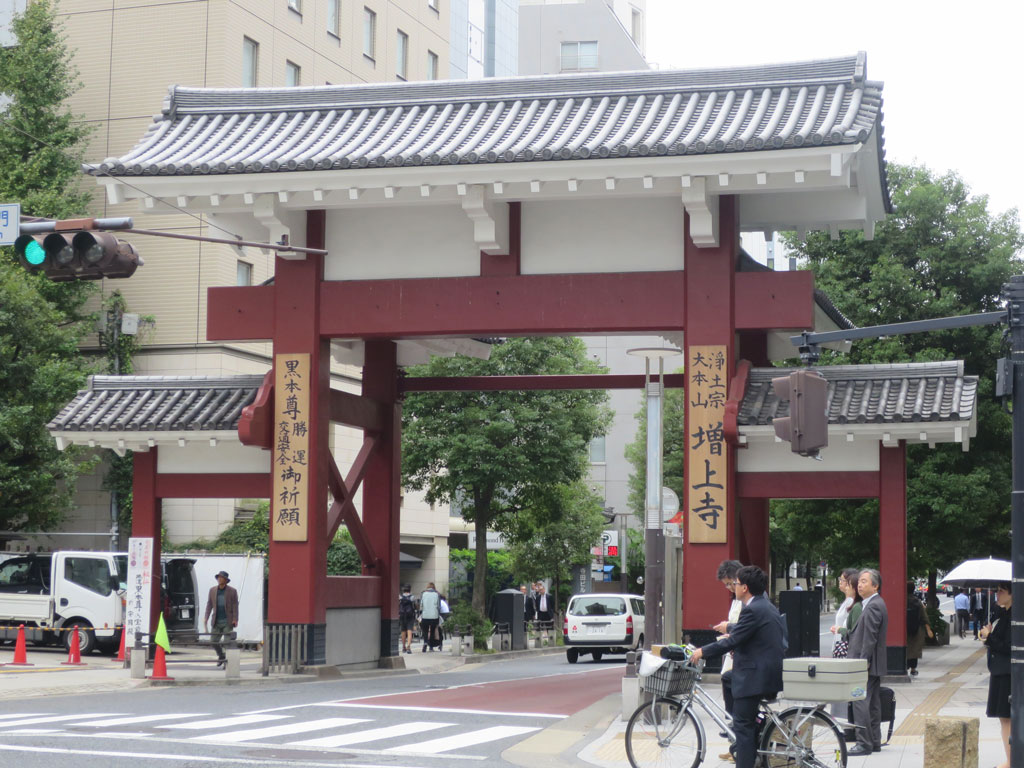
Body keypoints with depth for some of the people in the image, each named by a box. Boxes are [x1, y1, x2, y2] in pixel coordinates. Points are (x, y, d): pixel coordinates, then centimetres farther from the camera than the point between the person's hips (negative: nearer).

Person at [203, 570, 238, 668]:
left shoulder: (232, 591, -1)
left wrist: (235, 619, -11)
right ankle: (221, 657, 26)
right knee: (213, 641, 2)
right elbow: (209, 605, 11)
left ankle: (228, 660, 8)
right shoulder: (212, 590, 10)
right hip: (217, 621, 4)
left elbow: (235, 606, -2)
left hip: (228, 621, -4)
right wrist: (206, 618, 3)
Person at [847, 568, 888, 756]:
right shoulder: (877, 604, 17)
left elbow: (869, 638, -21)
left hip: (867, 663, -11)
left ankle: (864, 744, -10)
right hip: (875, 665, 11)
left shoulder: (873, 607, -16)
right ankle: (874, 742, 18)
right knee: (873, 704, 13)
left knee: (861, 703, -10)